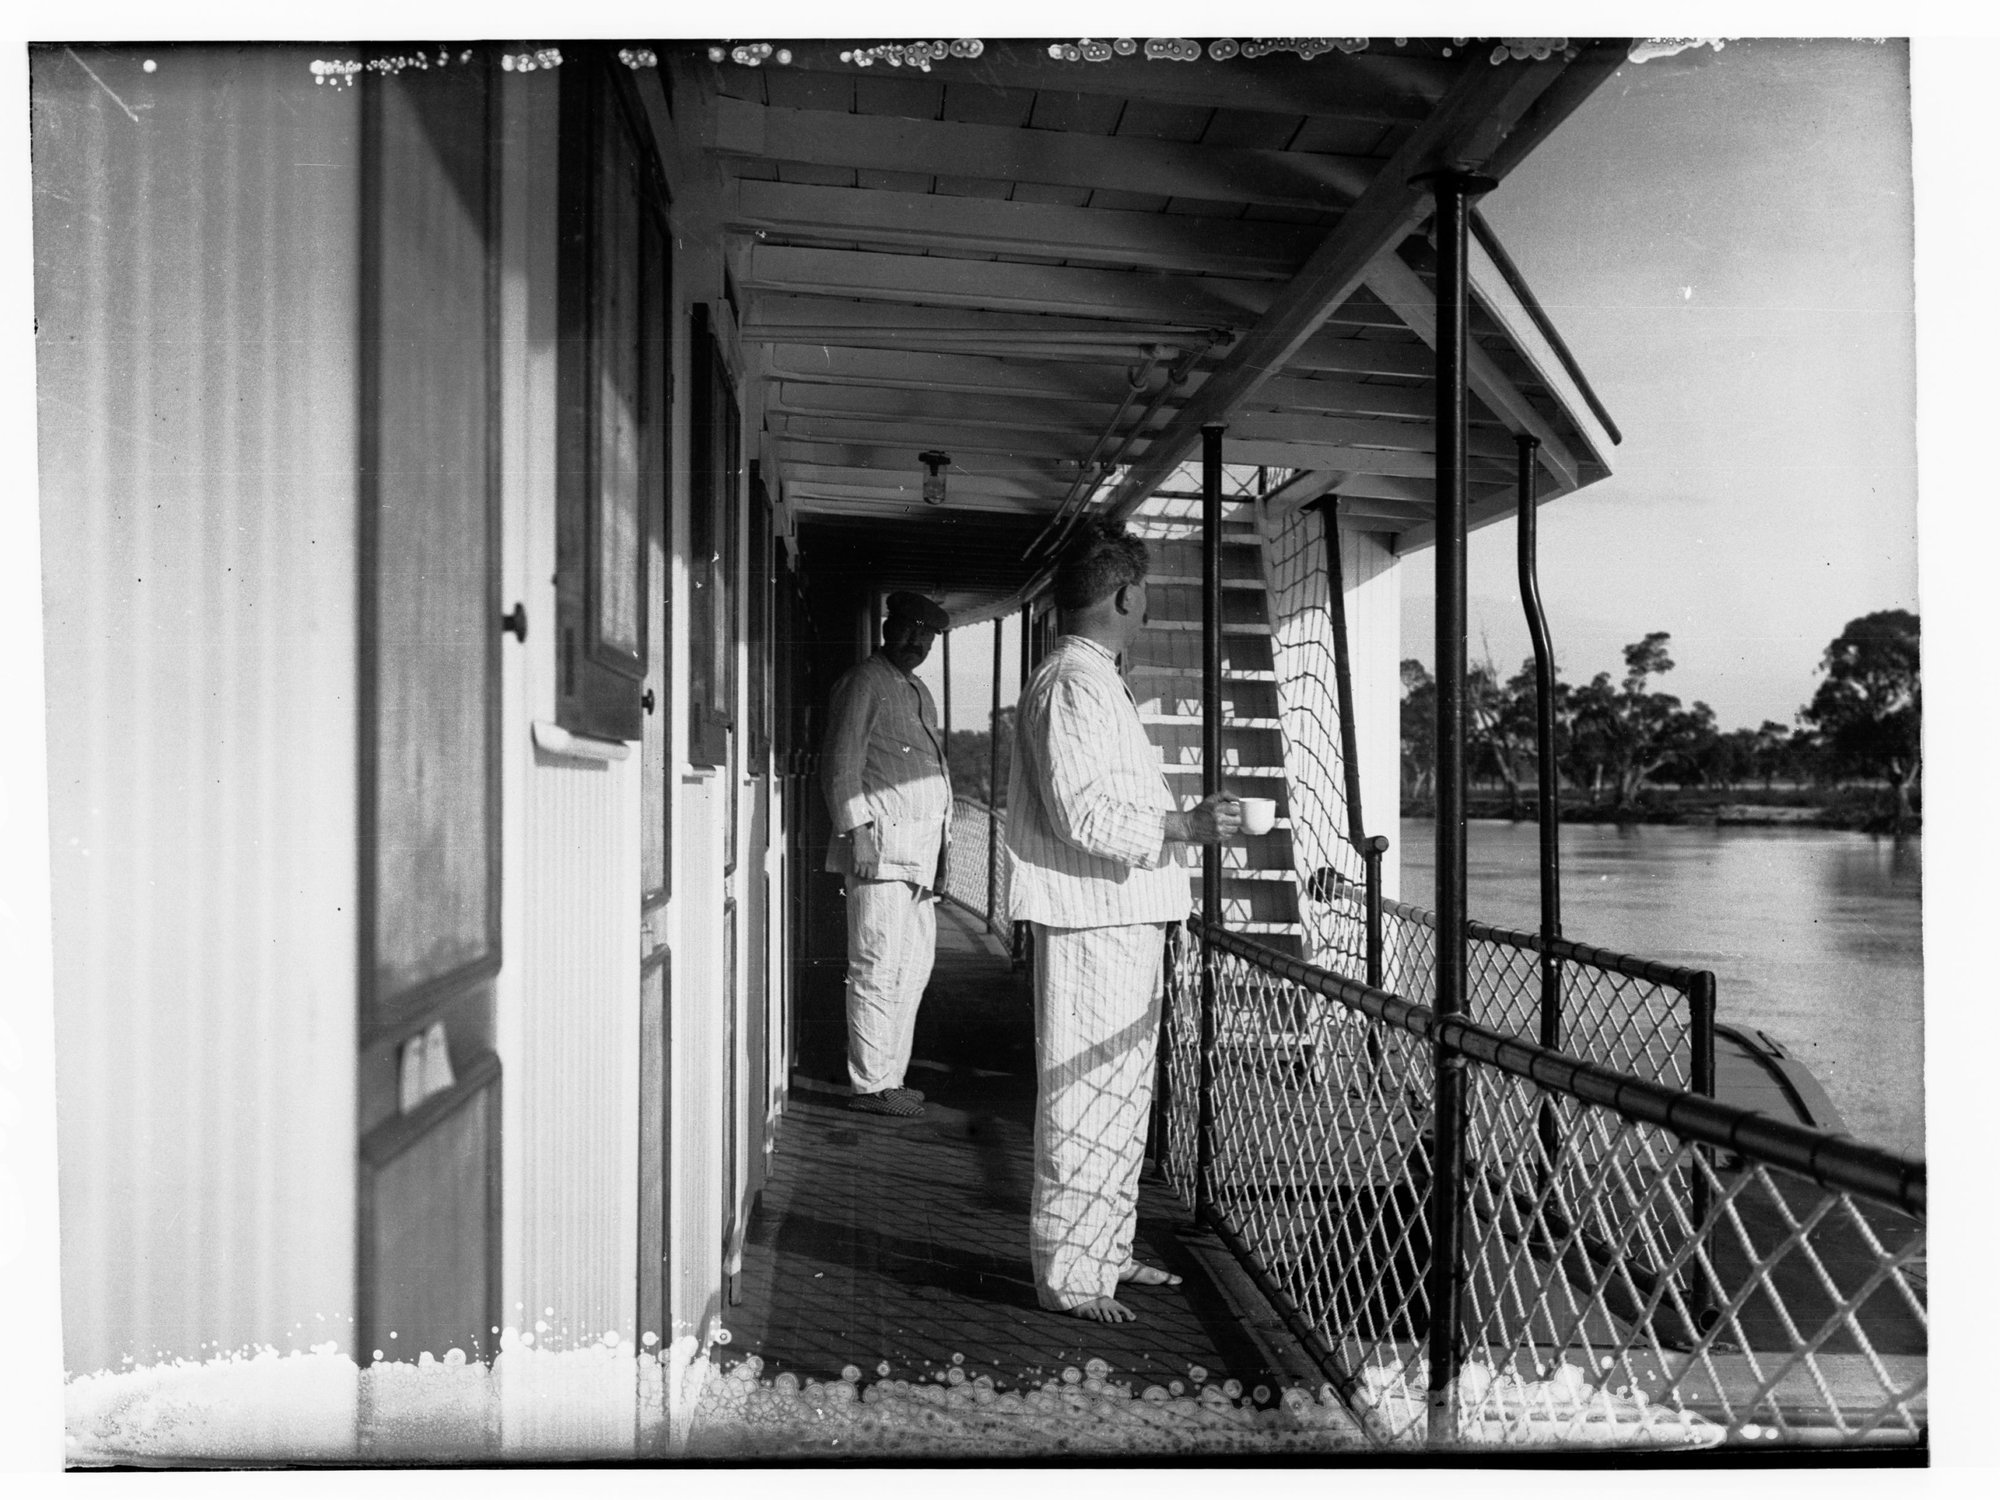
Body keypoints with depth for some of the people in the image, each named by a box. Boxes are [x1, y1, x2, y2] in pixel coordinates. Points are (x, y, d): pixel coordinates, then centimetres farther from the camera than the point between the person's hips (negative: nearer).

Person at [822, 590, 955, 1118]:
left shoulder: (920, 693, 23)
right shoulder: (863, 684, -3)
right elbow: (840, 766, -10)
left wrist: (941, 846, 21)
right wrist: (858, 831, -18)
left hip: (919, 851, 9)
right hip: (882, 846, -9)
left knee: (915, 967, 12)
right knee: (880, 969, -7)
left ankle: (890, 1076, 20)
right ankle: (870, 1085, -1)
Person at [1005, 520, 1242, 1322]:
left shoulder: (1096, 679, 19)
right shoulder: (1073, 682, -15)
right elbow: (1083, 813, -23)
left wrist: (1185, 821, 21)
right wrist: (1186, 827, -20)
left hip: (1125, 919, 11)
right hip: (1092, 921, -11)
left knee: (1123, 1092, 18)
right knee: (1085, 1097, -3)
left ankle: (1107, 1250, 30)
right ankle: (1067, 1273, 7)